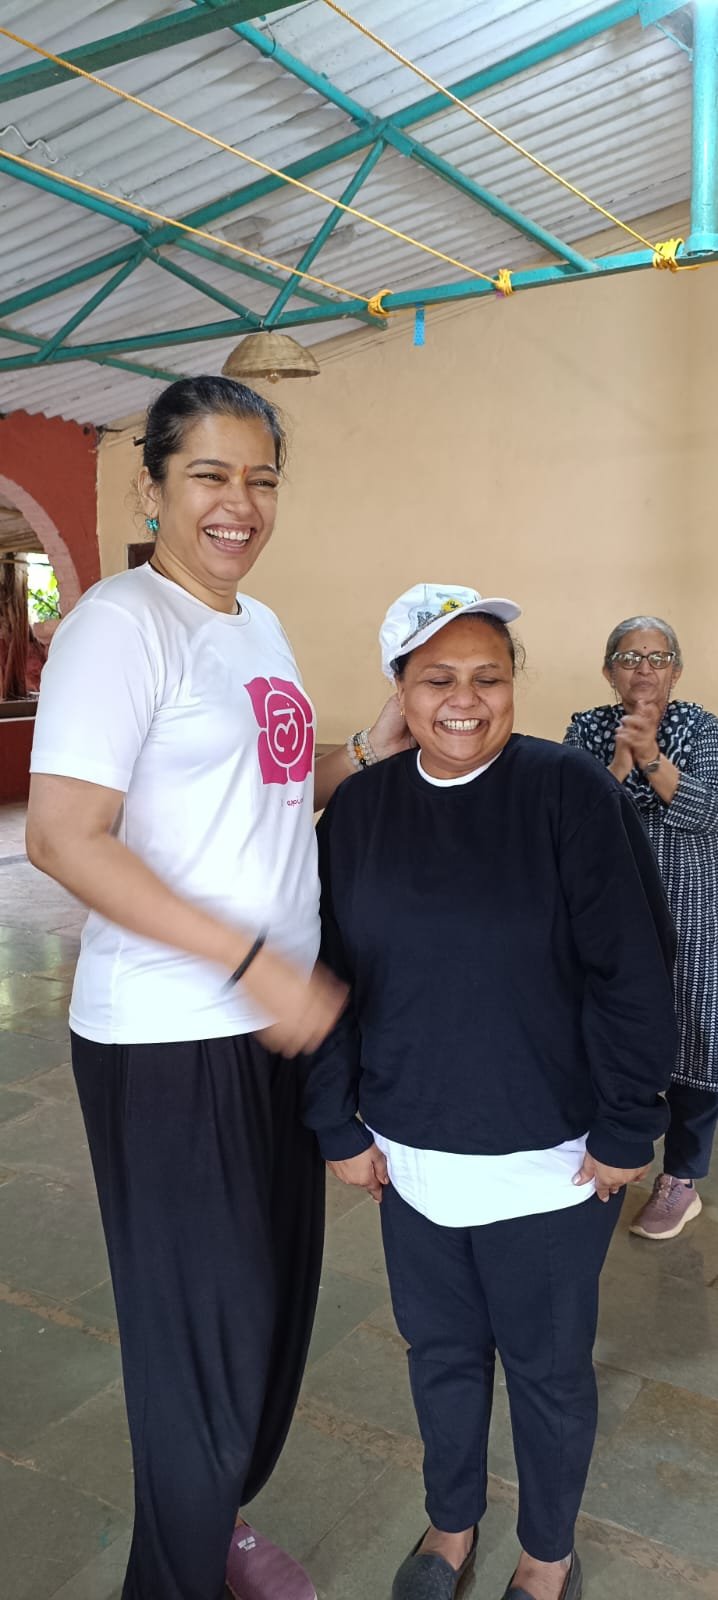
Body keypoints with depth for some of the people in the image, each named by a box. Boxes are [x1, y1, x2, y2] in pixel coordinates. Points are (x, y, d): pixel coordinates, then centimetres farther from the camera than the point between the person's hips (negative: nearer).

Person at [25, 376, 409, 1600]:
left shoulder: (260, 625, 12)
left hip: (280, 1025, 8)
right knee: (202, 1328, 8)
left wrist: (365, 755, 4)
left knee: (274, 1303, 21)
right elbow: (63, 836, -21)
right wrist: (252, 962, -25)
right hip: (168, 1042, -8)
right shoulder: (122, 620, -13)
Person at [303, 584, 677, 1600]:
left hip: (549, 1161, -3)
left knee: (548, 1365, 17)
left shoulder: (571, 793, -14)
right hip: (412, 1154, 3)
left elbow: (634, 973, -12)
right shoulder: (360, 808, -3)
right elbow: (330, 978, 2)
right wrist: (338, 1125, 3)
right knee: (440, 1350, 22)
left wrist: (627, 1130, -10)